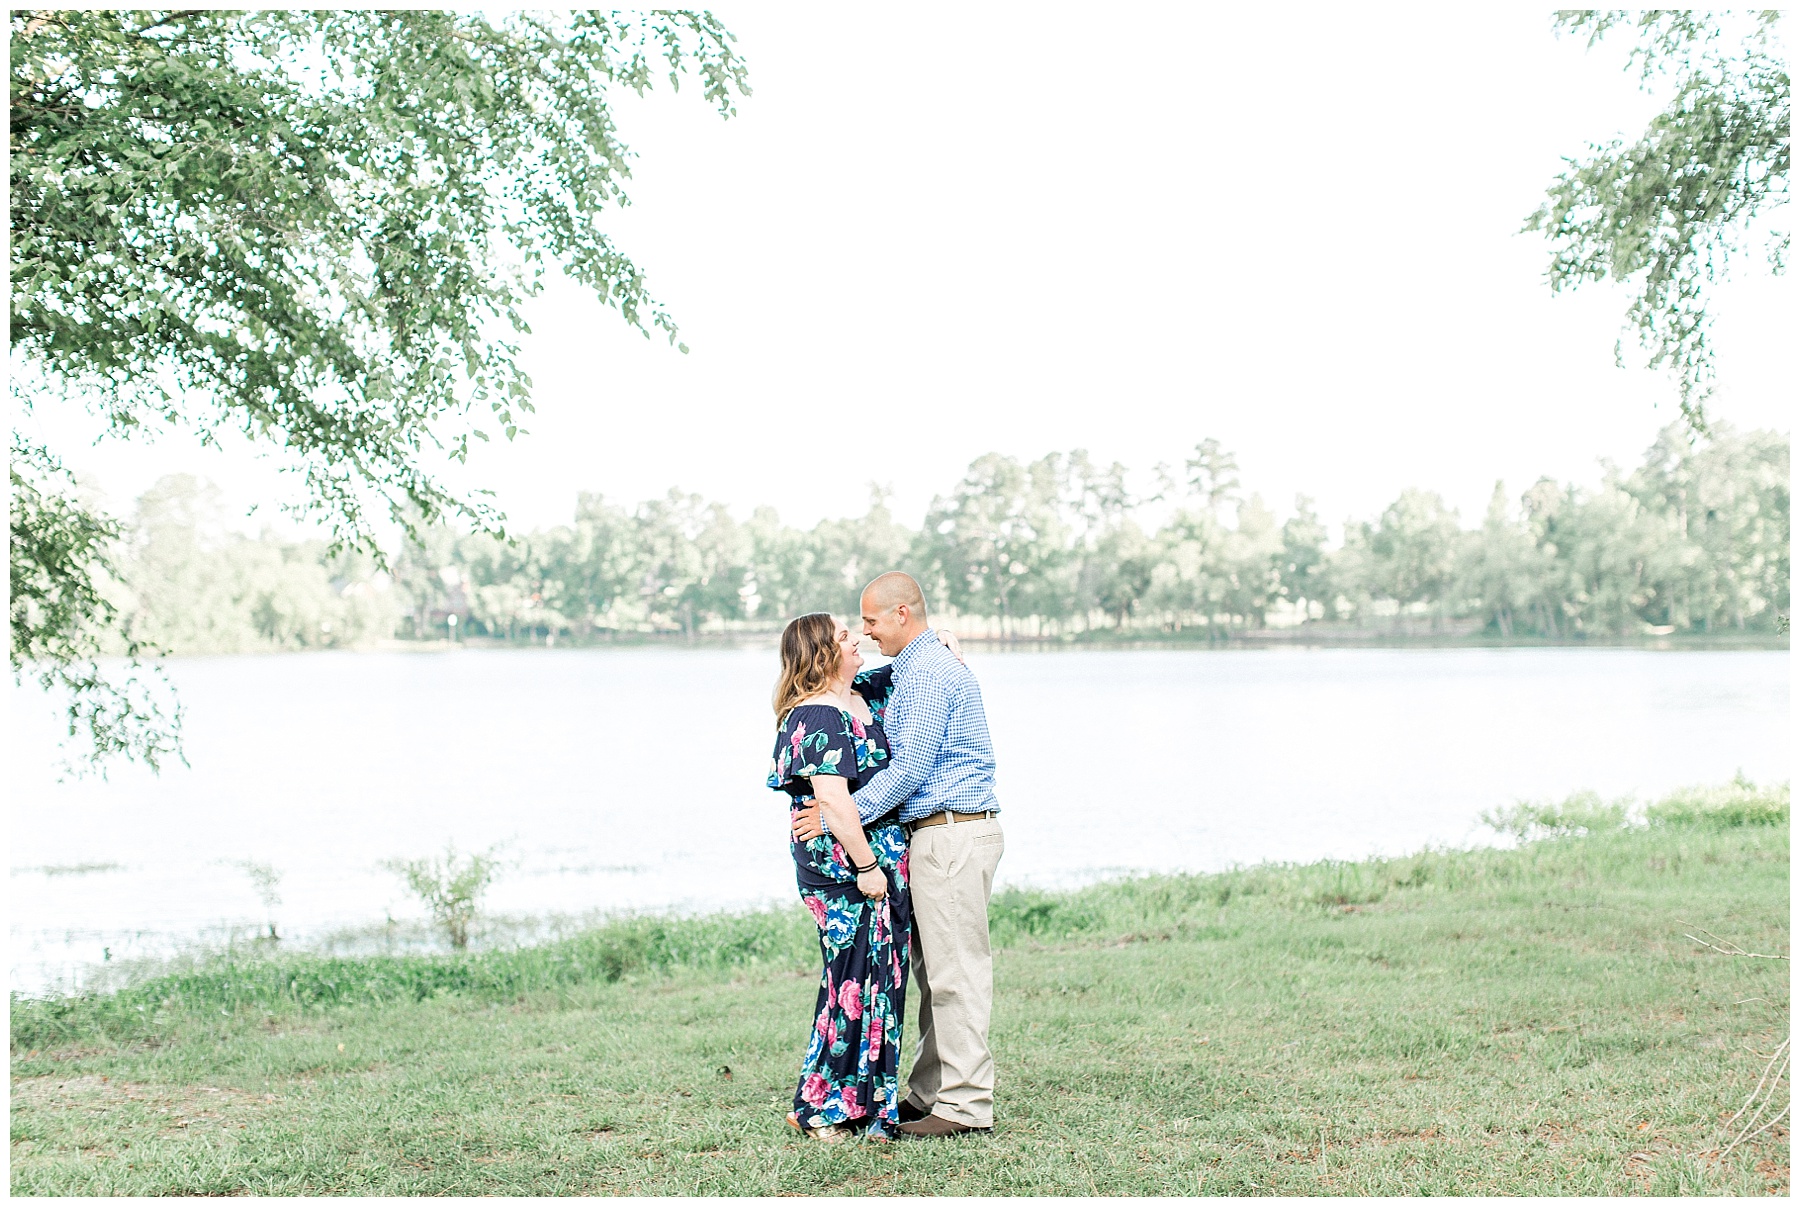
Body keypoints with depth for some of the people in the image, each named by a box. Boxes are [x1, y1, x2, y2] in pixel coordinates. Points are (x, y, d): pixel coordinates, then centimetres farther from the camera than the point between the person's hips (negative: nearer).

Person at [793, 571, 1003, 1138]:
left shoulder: (929, 672, -14)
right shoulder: (914, 670, 20)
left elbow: (908, 771, -18)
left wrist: (836, 817, -14)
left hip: (953, 834, -11)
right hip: (937, 835, 11)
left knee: (955, 971, -7)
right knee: (935, 972, 12)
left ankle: (966, 1104, -3)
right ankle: (929, 1094, 17)